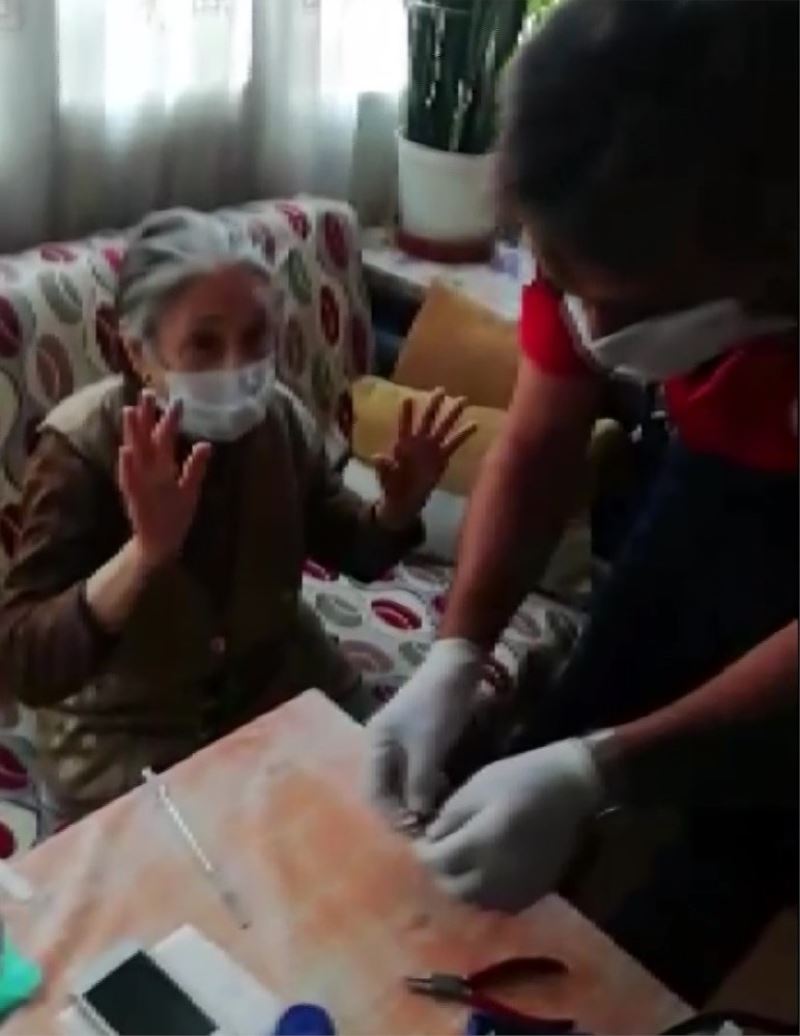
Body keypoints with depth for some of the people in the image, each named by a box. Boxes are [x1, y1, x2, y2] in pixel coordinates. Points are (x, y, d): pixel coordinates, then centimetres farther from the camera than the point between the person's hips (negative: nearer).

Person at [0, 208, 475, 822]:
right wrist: (146, 550, -46)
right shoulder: (81, 447, -25)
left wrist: (398, 510, -20)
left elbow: (355, 553, 3)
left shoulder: (281, 417, -13)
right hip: (129, 731, -4)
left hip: (279, 683, 4)